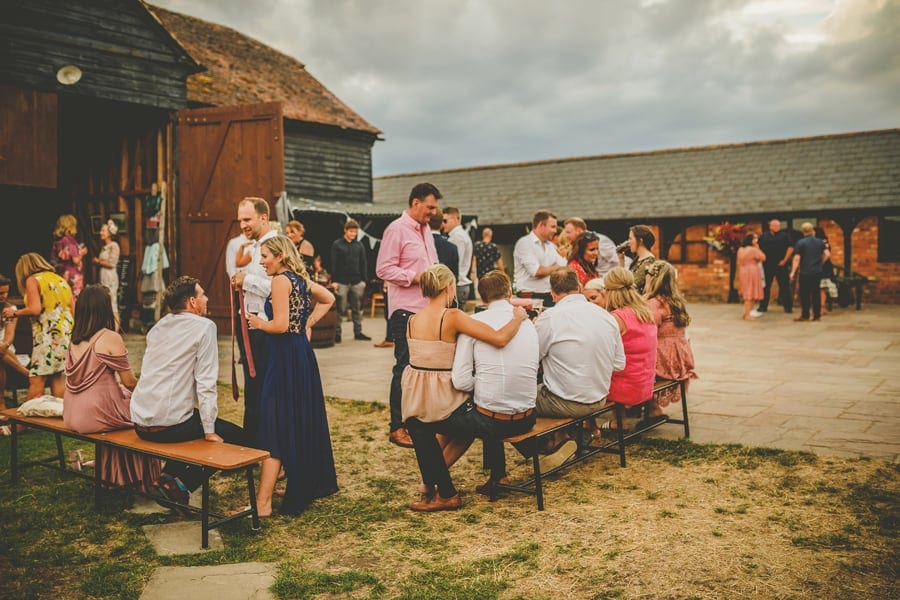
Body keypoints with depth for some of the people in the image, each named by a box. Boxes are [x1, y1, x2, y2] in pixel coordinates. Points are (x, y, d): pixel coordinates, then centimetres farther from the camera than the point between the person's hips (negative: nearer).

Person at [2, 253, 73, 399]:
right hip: (67, 336, 7)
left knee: (36, 382, -6)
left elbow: (35, 309, -13)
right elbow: (72, 311, 16)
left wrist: (14, 313, 1)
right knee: (59, 379, 8)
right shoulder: (61, 280, 18)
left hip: (47, 337, -7)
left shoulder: (33, 280, -1)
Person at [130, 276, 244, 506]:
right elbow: (206, 383, -14)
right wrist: (209, 432, -11)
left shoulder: (159, 326, 14)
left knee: (191, 421, 34)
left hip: (140, 422, 8)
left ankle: (167, 476, 17)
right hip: (168, 425, -8)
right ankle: (182, 484, -4)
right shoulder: (204, 326, -8)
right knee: (236, 436, 5)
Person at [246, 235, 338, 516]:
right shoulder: (301, 279, 12)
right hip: (303, 354, 9)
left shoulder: (281, 280, -14)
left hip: (285, 357, -9)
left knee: (275, 425, -9)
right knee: (303, 421, 18)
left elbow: (281, 325, -20)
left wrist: (258, 323, -3)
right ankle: (314, 483, 30)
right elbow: (328, 299, 28)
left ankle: (263, 502, -8)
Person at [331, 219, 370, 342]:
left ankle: (358, 332, 17)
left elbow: (363, 263, 10)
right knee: (340, 309, -1)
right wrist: (334, 280, -9)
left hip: (356, 281, 3)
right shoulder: (337, 244, -2)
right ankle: (337, 333, 5)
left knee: (356, 309, 10)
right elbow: (334, 264, -4)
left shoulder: (359, 245, 9)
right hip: (342, 281, -3)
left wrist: (363, 280, 5)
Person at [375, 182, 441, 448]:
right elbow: (383, 269, -16)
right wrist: (415, 277, -21)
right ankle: (397, 428, 5)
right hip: (406, 310, -9)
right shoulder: (396, 230, -10)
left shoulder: (425, 230, 17)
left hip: (427, 308, 9)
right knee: (405, 368, -4)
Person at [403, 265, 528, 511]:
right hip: (441, 401, -4)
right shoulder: (452, 317, -14)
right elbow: (500, 338, -23)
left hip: (413, 398, 4)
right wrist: (518, 317, -4)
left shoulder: (412, 320, 4)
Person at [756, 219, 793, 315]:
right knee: (765, 286, 6)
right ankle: (763, 306, 14)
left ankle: (788, 306, 5)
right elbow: (759, 249, 11)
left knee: (784, 286, 0)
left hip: (781, 265, -2)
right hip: (767, 265, 2)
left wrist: (785, 260, -8)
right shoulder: (763, 236, 8)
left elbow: (790, 248, -1)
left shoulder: (784, 236, 3)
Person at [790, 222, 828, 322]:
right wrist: (820, 262, 18)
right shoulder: (819, 242, 4)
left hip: (805, 272, -4)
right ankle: (817, 315, 10)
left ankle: (805, 315, 5)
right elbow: (827, 254, 3)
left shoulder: (800, 243, -7)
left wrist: (793, 272, -6)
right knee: (816, 293, 8)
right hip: (817, 271, 4)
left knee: (804, 294, 3)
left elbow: (797, 259, -11)